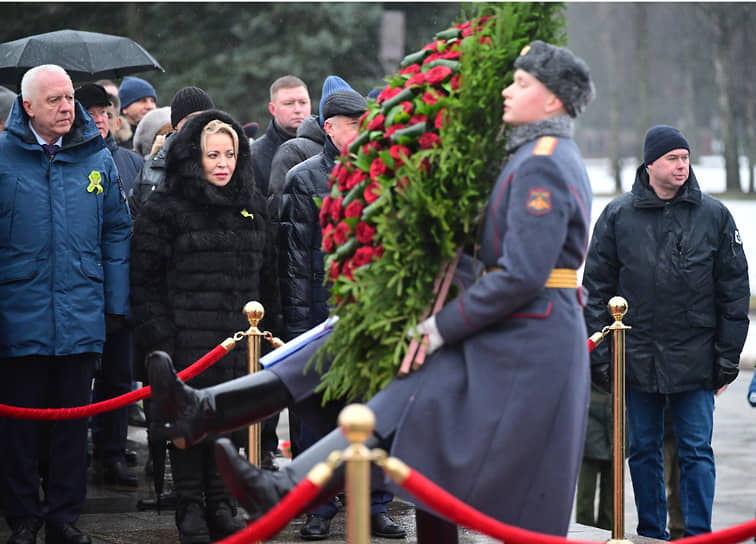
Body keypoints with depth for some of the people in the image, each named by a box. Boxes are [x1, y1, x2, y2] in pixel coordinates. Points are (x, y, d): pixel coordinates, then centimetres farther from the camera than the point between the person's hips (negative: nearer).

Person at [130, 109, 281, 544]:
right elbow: (146, 276, -6)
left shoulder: (252, 203, 12)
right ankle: (190, 508, 11)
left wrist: (268, 325, 14)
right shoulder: (167, 206, -5)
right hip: (187, 338, -4)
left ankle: (220, 505, 19)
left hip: (240, 336, 4)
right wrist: (157, 336, -11)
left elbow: (267, 273, 18)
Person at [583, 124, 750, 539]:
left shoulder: (714, 215, 3)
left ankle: (699, 535, 5)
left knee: (696, 451, 0)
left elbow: (734, 290, 5)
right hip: (637, 359, 1)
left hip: (695, 360, -1)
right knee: (643, 451, 8)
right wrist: (599, 353, 0)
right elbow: (597, 288, 5)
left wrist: (728, 354, 0)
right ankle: (651, 534, 18)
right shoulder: (618, 216, 3)